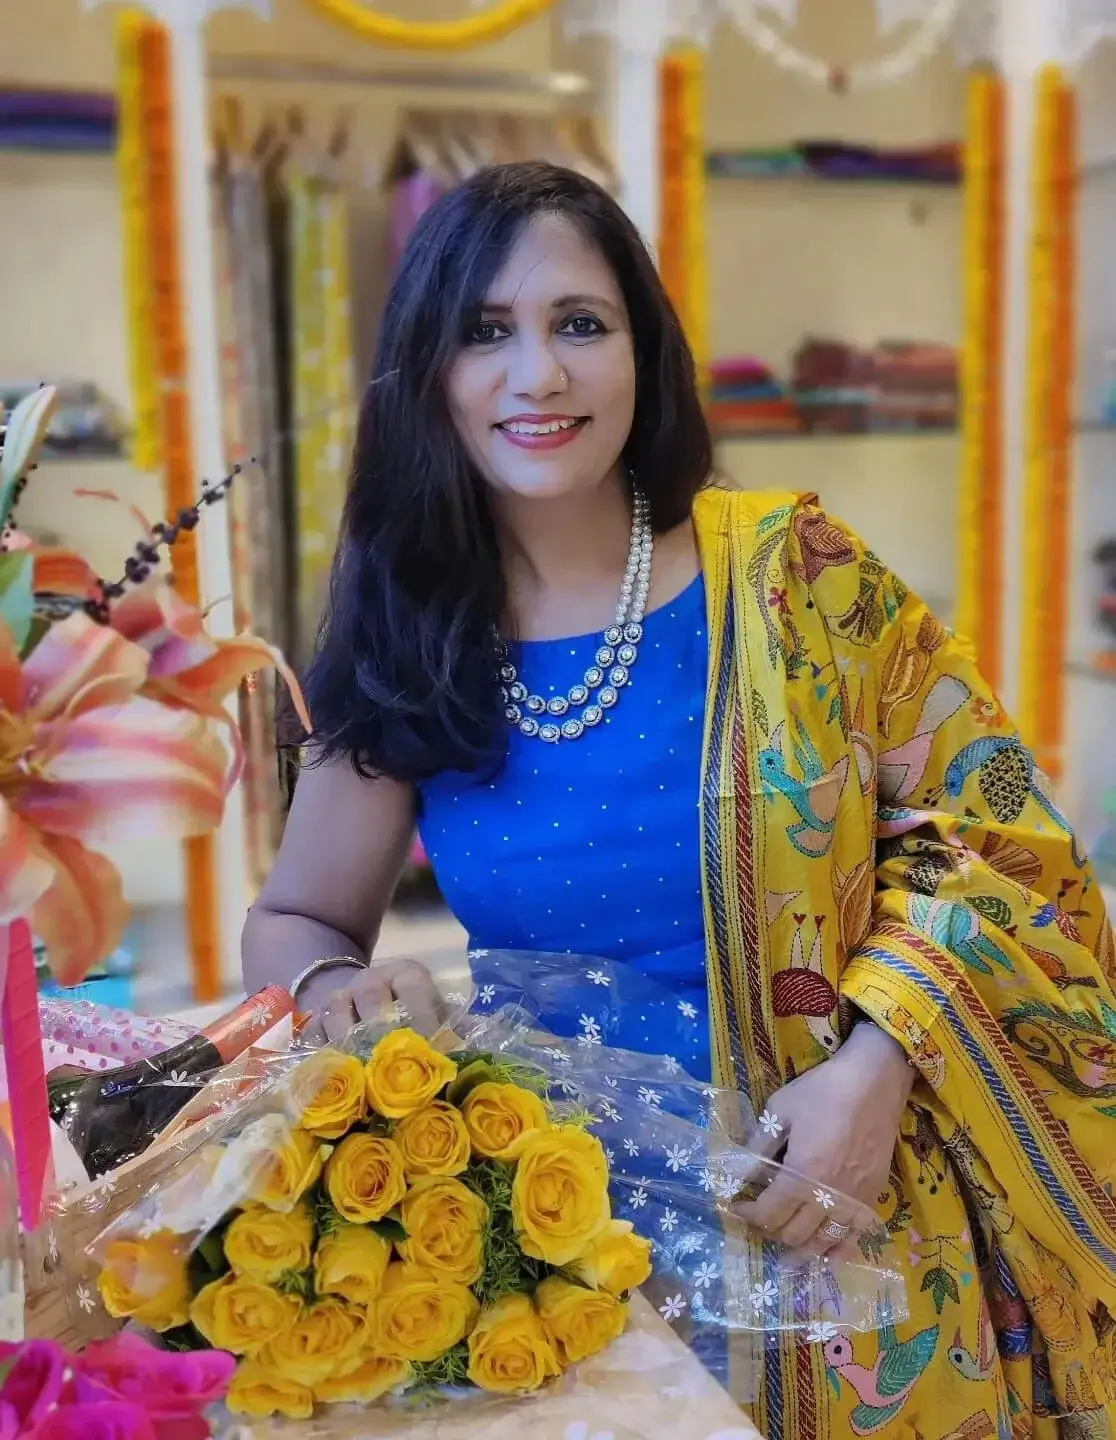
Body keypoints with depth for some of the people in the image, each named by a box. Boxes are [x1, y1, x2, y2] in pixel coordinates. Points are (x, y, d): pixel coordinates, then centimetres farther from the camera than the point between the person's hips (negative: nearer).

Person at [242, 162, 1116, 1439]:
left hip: (839, 1207, -1)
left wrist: (878, 1063, -17)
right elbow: (290, 924, 7)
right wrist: (337, 988, -16)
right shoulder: (407, 650, -4)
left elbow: (989, 826, -4)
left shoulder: (788, 572, -9)